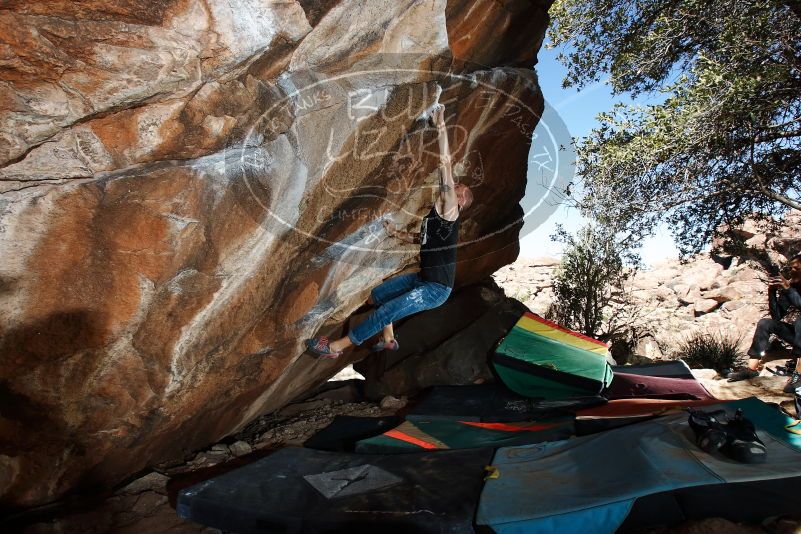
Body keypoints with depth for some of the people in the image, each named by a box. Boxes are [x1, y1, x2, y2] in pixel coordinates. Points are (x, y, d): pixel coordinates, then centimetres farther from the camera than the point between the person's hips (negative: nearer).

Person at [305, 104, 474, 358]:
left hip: (436, 288, -9)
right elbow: (421, 238, 29)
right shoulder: (437, 215, 12)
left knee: (385, 311, -14)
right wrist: (395, 233, 18)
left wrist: (441, 126, -26)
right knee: (377, 295, 15)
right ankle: (388, 340, 29)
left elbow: (446, 165, -25)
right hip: (422, 278, 9)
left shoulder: (449, 211, -15)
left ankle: (335, 347, -4)